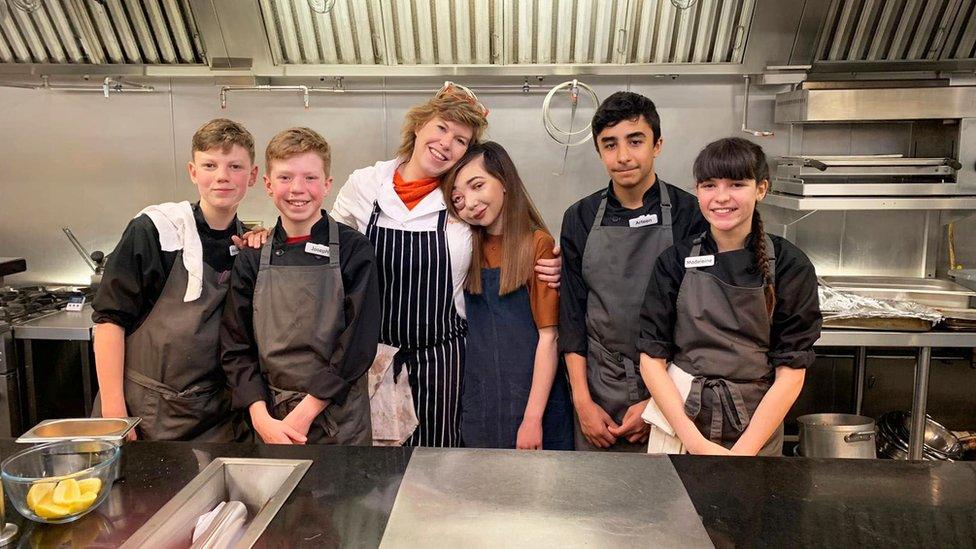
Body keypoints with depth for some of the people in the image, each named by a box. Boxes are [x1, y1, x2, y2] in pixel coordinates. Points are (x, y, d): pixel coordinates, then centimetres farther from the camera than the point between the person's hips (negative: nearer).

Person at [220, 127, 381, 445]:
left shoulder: (353, 251, -7)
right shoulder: (252, 259, 2)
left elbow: (358, 345, -11)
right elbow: (236, 347, 1)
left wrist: (305, 413, -14)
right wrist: (262, 418, -11)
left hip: (337, 417, -2)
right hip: (270, 420, 2)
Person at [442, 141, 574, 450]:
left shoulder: (538, 244, -11)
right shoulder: (468, 248, 5)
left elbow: (548, 337, -13)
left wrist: (533, 418, -15)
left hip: (530, 399, -4)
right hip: (477, 402, 5)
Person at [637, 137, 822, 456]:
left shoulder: (790, 266, -8)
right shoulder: (675, 261, -5)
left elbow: (791, 372, -9)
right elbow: (652, 358, -7)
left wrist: (742, 452, -15)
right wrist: (696, 442, -15)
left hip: (757, 428, 0)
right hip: (679, 417, 1)